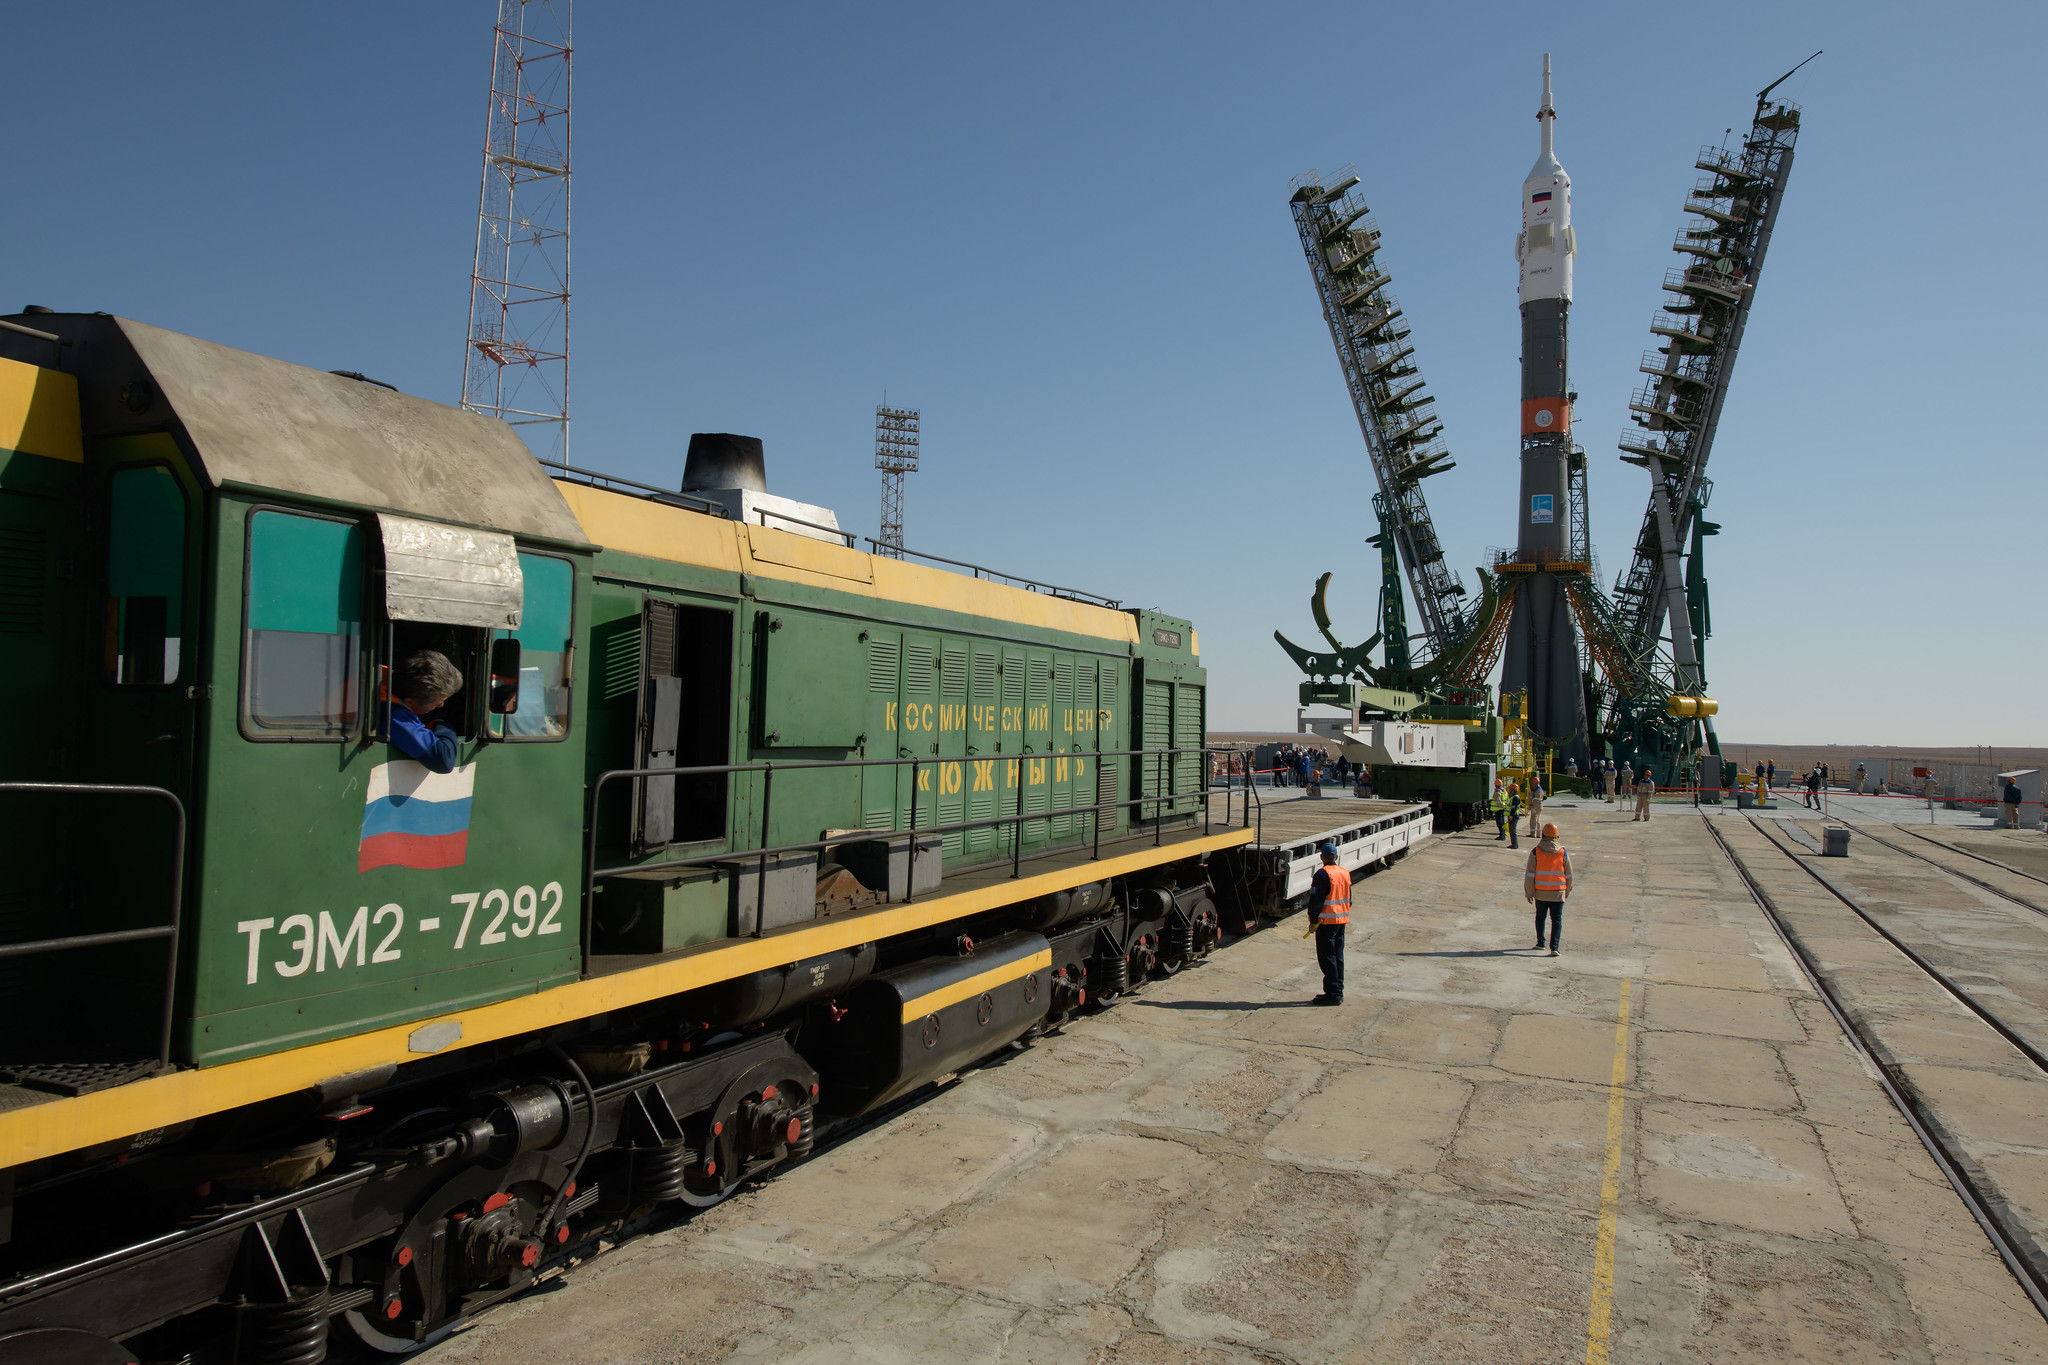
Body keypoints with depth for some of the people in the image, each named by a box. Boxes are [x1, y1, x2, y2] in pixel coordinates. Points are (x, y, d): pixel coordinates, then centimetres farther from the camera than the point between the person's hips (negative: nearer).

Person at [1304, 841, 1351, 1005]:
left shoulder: (1323, 874, -15)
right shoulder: (1345, 873, 10)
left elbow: (1316, 900, -17)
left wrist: (1313, 920, -11)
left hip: (1326, 921, -8)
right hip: (1341, 920, 8)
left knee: (1327, 958, -3)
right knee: (1338, 956, 14)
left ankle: (1333, 993, -3)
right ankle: (1338, 991, 18)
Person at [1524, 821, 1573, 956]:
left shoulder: (1535, 852, -7)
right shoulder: (1563, 853, -4)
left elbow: (1530, 875, -7)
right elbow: (1569, 875, 5)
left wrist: (1529, 893, 2)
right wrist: (1567, 891, 19)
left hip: (1540, 893, 0)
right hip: (1558, 894, 0)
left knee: (1540, 917, 18)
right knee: (1557, 920, 2)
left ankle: (1540, 943, 28)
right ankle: (1554, 947, -9)